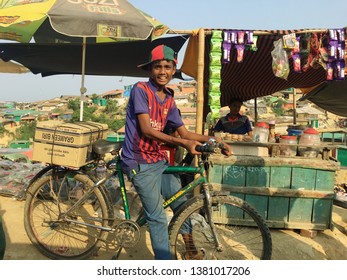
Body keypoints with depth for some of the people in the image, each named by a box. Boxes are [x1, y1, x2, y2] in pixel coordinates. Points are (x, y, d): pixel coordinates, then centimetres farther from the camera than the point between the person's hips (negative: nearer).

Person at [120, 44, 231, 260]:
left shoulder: (169, 100, 10)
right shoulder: (140, 89, -10)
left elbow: (185, 132, 11)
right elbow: (146, 130, -20)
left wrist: (214, 140, -1)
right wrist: (183, 143, -27)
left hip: (159, 160, 7)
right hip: (140, 162, -7)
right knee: (158, 218, -3)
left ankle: (191, 252, 29)